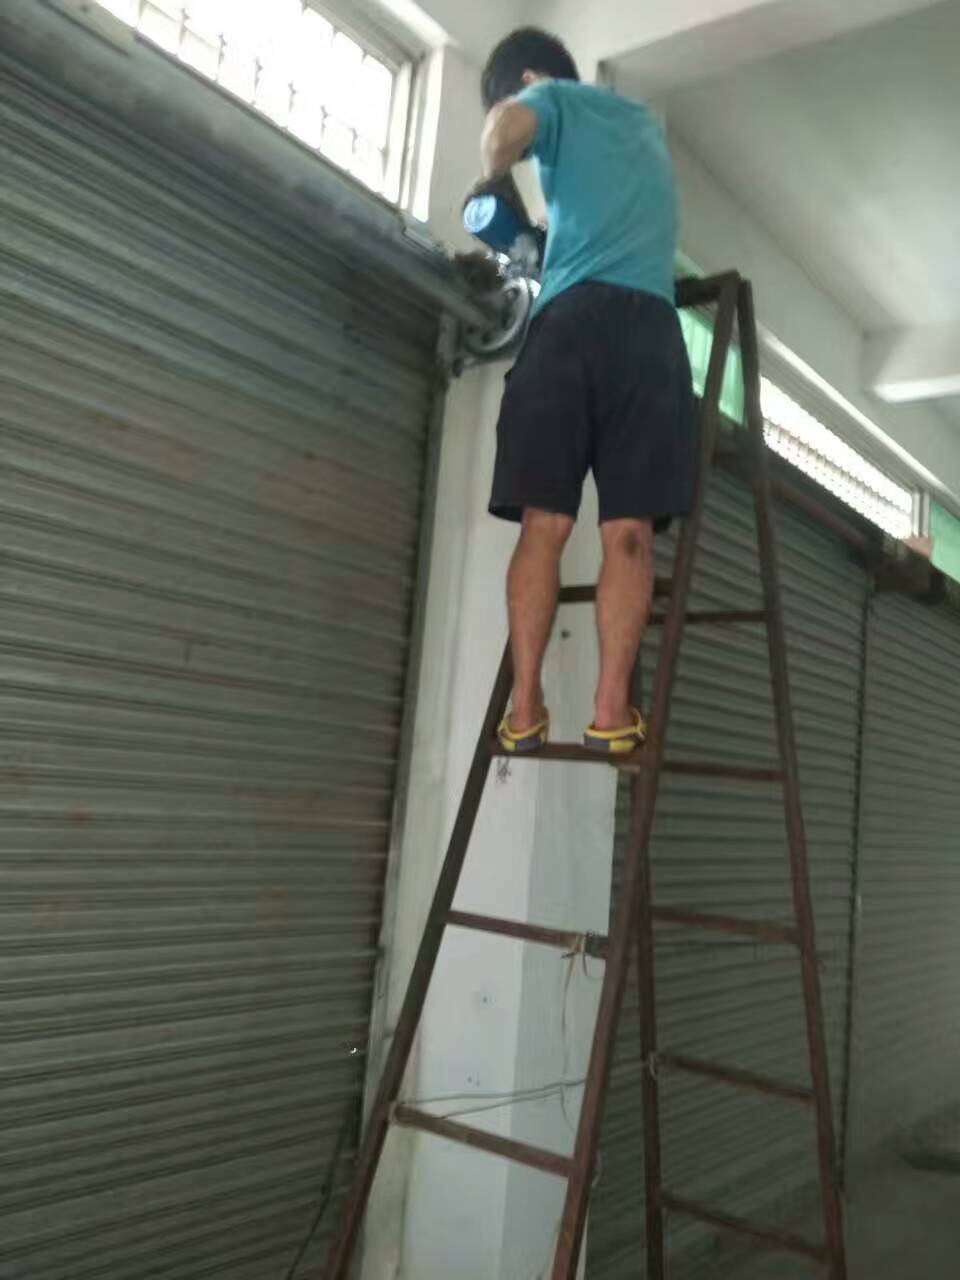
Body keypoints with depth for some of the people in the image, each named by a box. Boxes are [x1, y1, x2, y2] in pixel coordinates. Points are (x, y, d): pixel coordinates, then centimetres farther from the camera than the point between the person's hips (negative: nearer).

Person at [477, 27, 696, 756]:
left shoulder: (551, 100, 18)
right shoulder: (644, 121, 34)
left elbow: (508, 128, -6)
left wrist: (494, 177, 11)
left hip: (571, 319, -2)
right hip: (649, 325, 3)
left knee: (544, 526, -4)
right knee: (629, 533, -6)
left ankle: (525, 707, -9)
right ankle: (612, 708, -13)